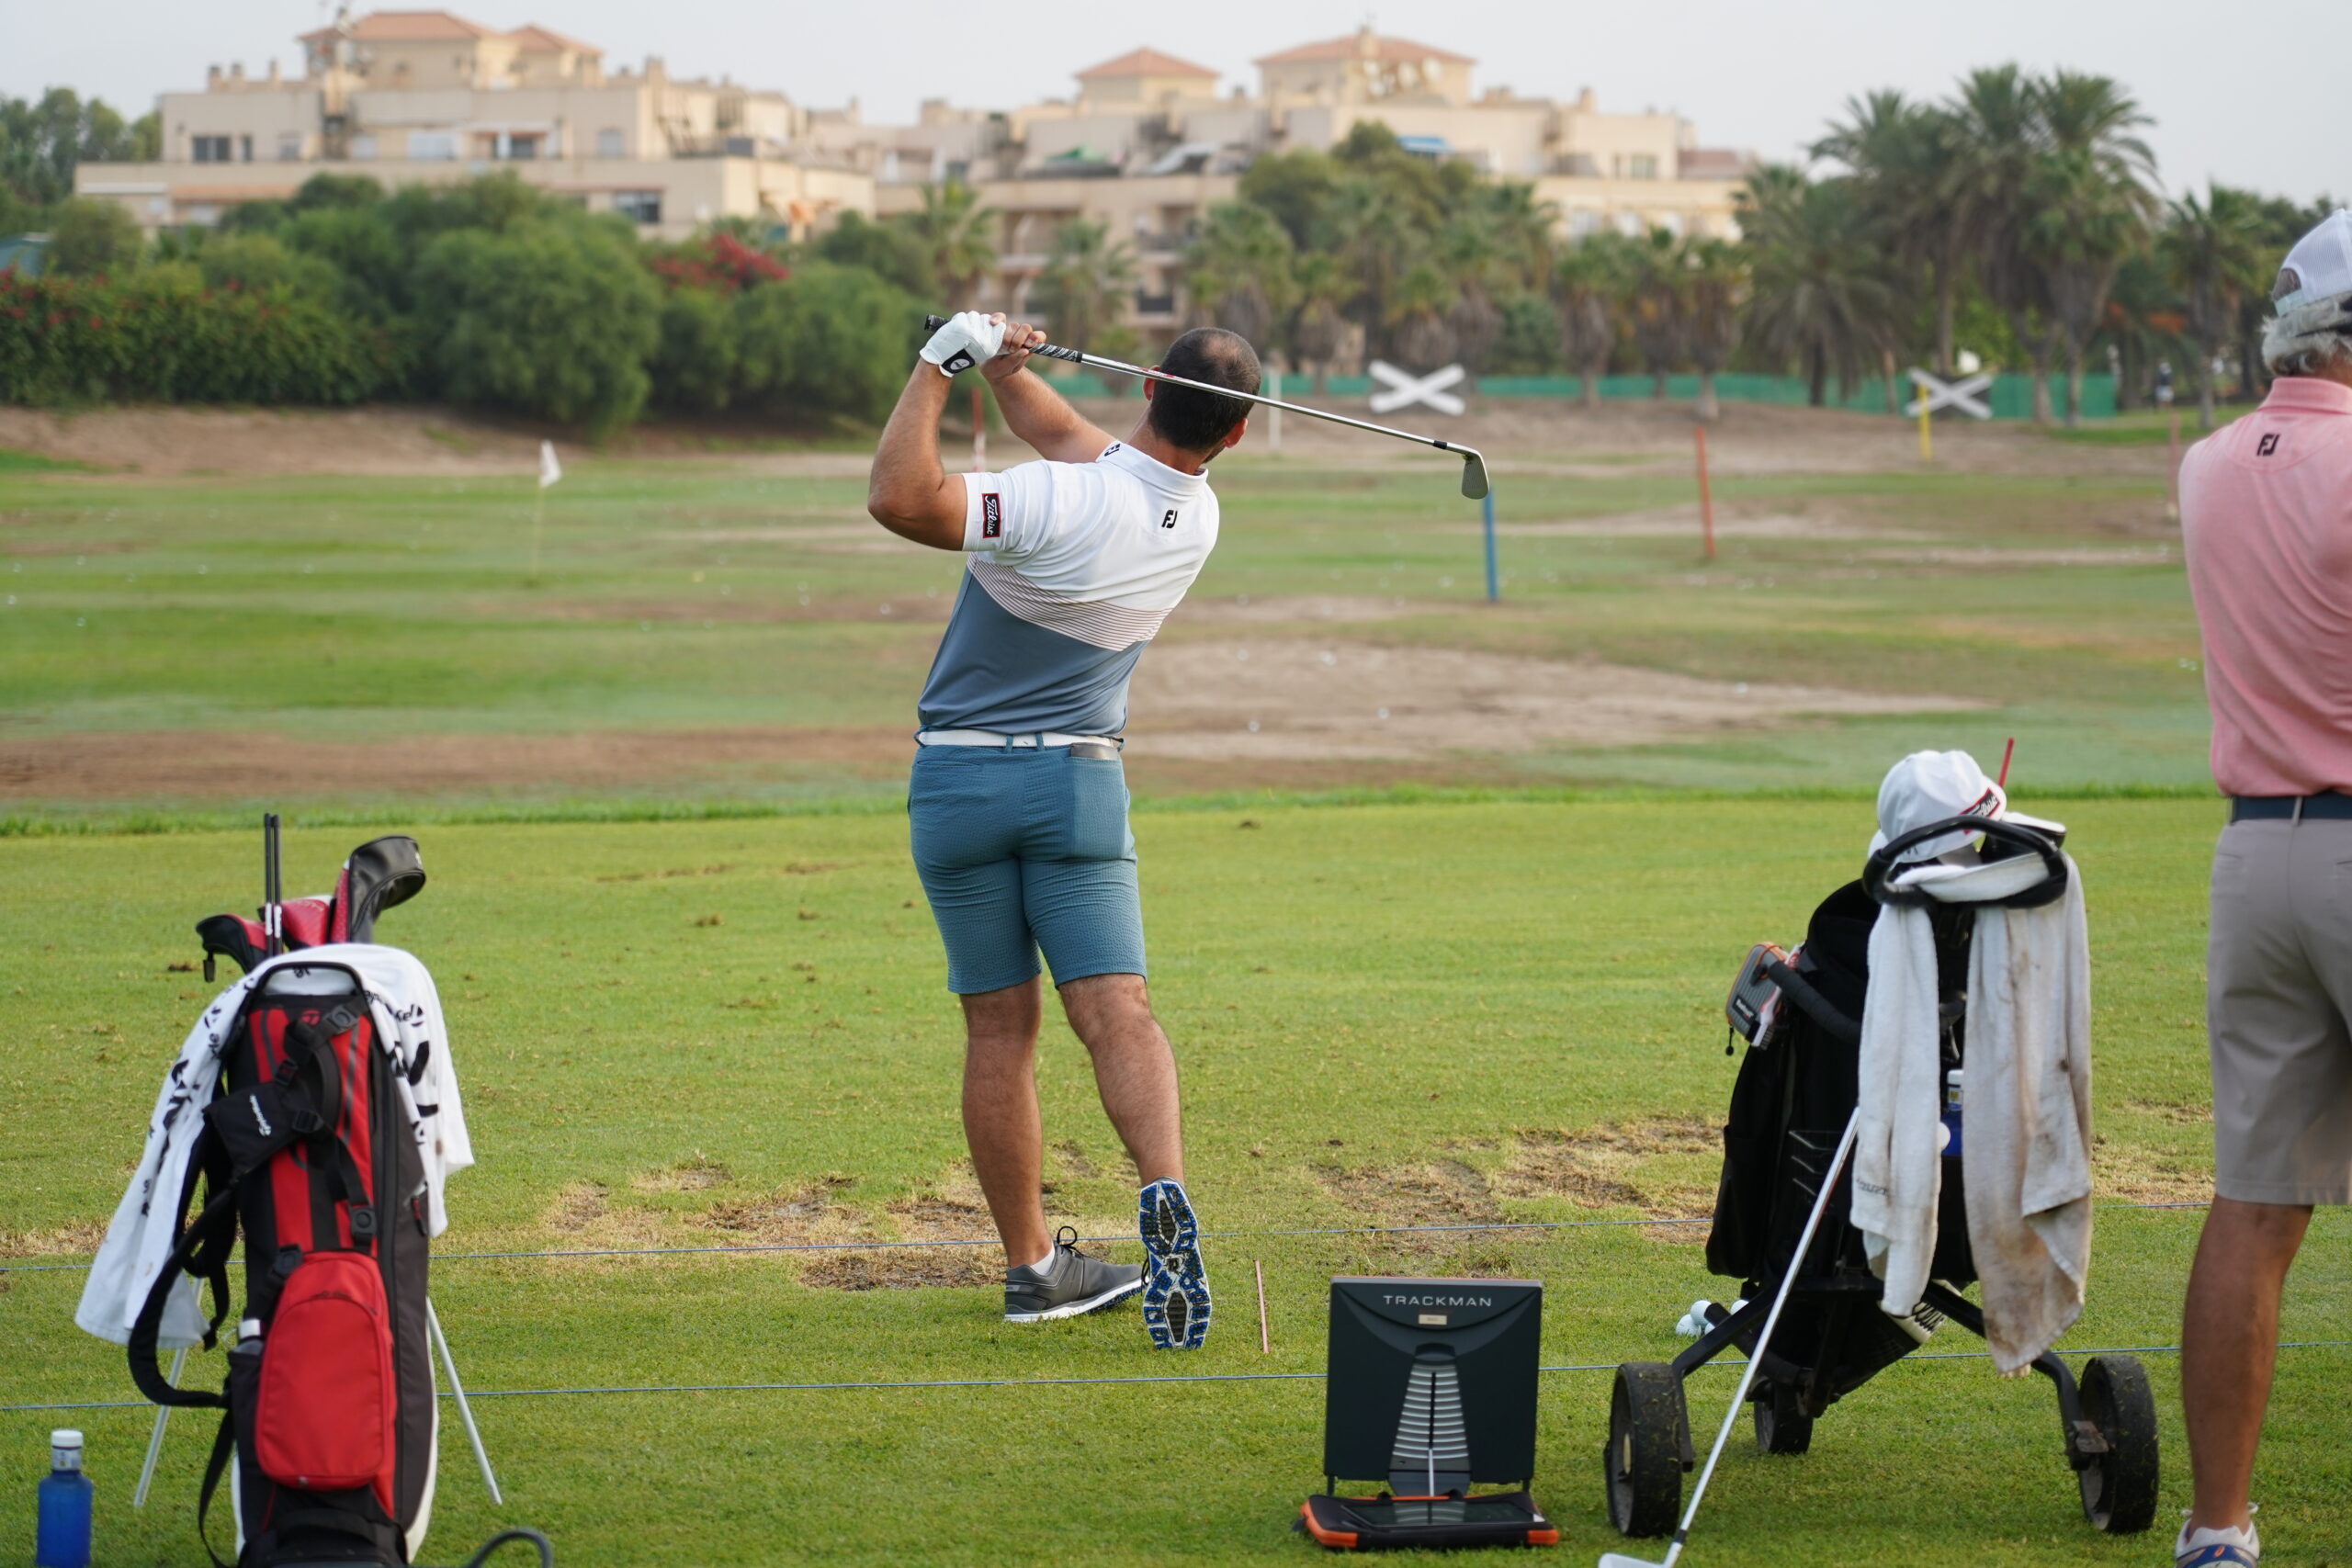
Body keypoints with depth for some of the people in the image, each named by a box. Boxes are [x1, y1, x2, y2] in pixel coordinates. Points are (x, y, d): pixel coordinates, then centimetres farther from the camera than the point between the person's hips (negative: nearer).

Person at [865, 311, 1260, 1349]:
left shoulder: (1064, 502, -20)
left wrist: (939, 367, -22)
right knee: (1116, 1009, -7)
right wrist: (999, 361, 7)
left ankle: (1030, 1264, 10)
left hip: (956, 779, -2)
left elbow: (899, 498, -30)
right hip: (1076, 782, 2)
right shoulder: (1196, 521, 0)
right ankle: (1164, 1194, -33)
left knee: (999, 1029, 5)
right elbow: (1069, 436, 16)